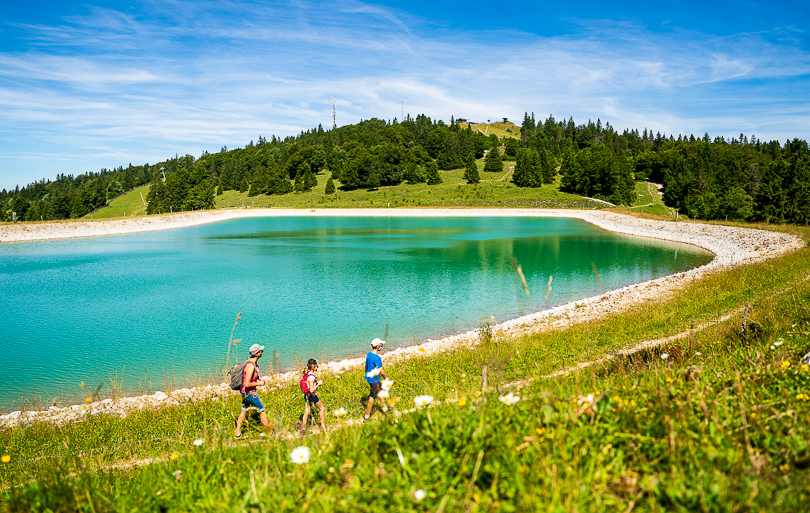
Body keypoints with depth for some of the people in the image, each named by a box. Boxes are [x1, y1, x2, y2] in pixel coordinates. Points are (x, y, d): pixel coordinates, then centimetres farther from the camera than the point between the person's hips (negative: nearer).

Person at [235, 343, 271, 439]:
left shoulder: (251, 360, 1)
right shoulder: (251, 366, -30)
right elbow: (247, 384, -31)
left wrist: (259, 378, 7)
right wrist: (259, 384, -18)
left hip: (245, 393, 10)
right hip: (249, 392, -10)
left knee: (244, 411, 20)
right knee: (262, 411, 1)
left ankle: (238, 434, 31)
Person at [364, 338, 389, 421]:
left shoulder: (368, 354, 0)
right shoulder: (377, 358, -27)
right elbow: (381, 371, -20)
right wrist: (386, 378, -4)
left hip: (368, 377, 9)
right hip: (374, 379, -9)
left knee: (380, 391, 24)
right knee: (372, 397, 1)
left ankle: (384, 408, 39)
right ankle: (367, 416, 9)